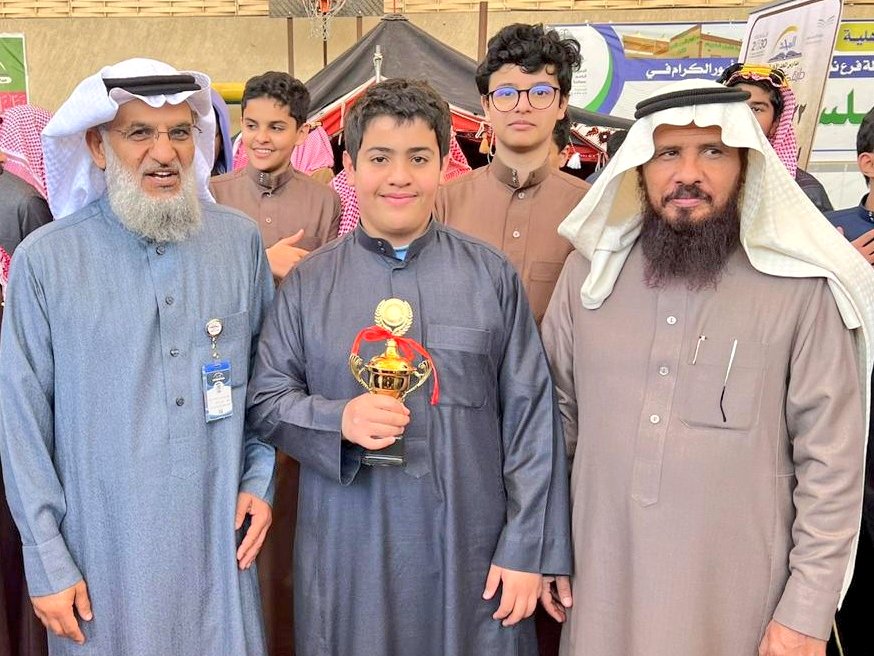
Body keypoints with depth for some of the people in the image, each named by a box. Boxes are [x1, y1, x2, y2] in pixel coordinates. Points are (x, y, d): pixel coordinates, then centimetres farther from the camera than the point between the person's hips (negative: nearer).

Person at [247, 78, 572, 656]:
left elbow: (531, 418, -1)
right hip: (348, 556, 1)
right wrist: (338, 419, -16)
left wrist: (528, 550, -3)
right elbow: (265, 401, 4)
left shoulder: (492, 276, -1)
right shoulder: (308, 283, 2)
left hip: (469, 552, 0)